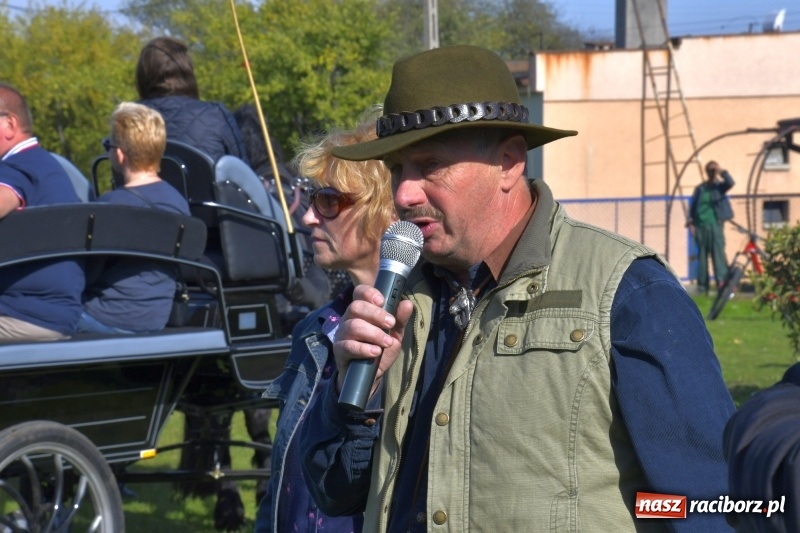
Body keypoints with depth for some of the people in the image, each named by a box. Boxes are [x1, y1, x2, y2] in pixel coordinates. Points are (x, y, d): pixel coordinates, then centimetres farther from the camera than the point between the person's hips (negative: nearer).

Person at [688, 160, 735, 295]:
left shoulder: (719, 186, 7)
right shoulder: (700, 189, 12)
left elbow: (730, 183, -14)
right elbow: (692, 206, 12)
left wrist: (721, 172, -19)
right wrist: (691, 223, 2)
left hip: (715, 224, -2)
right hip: (701, 225, 2)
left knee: (718, 252, -11)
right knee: (702, 255, 4)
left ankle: (722, 281, -15)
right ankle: (702, 286, 8)